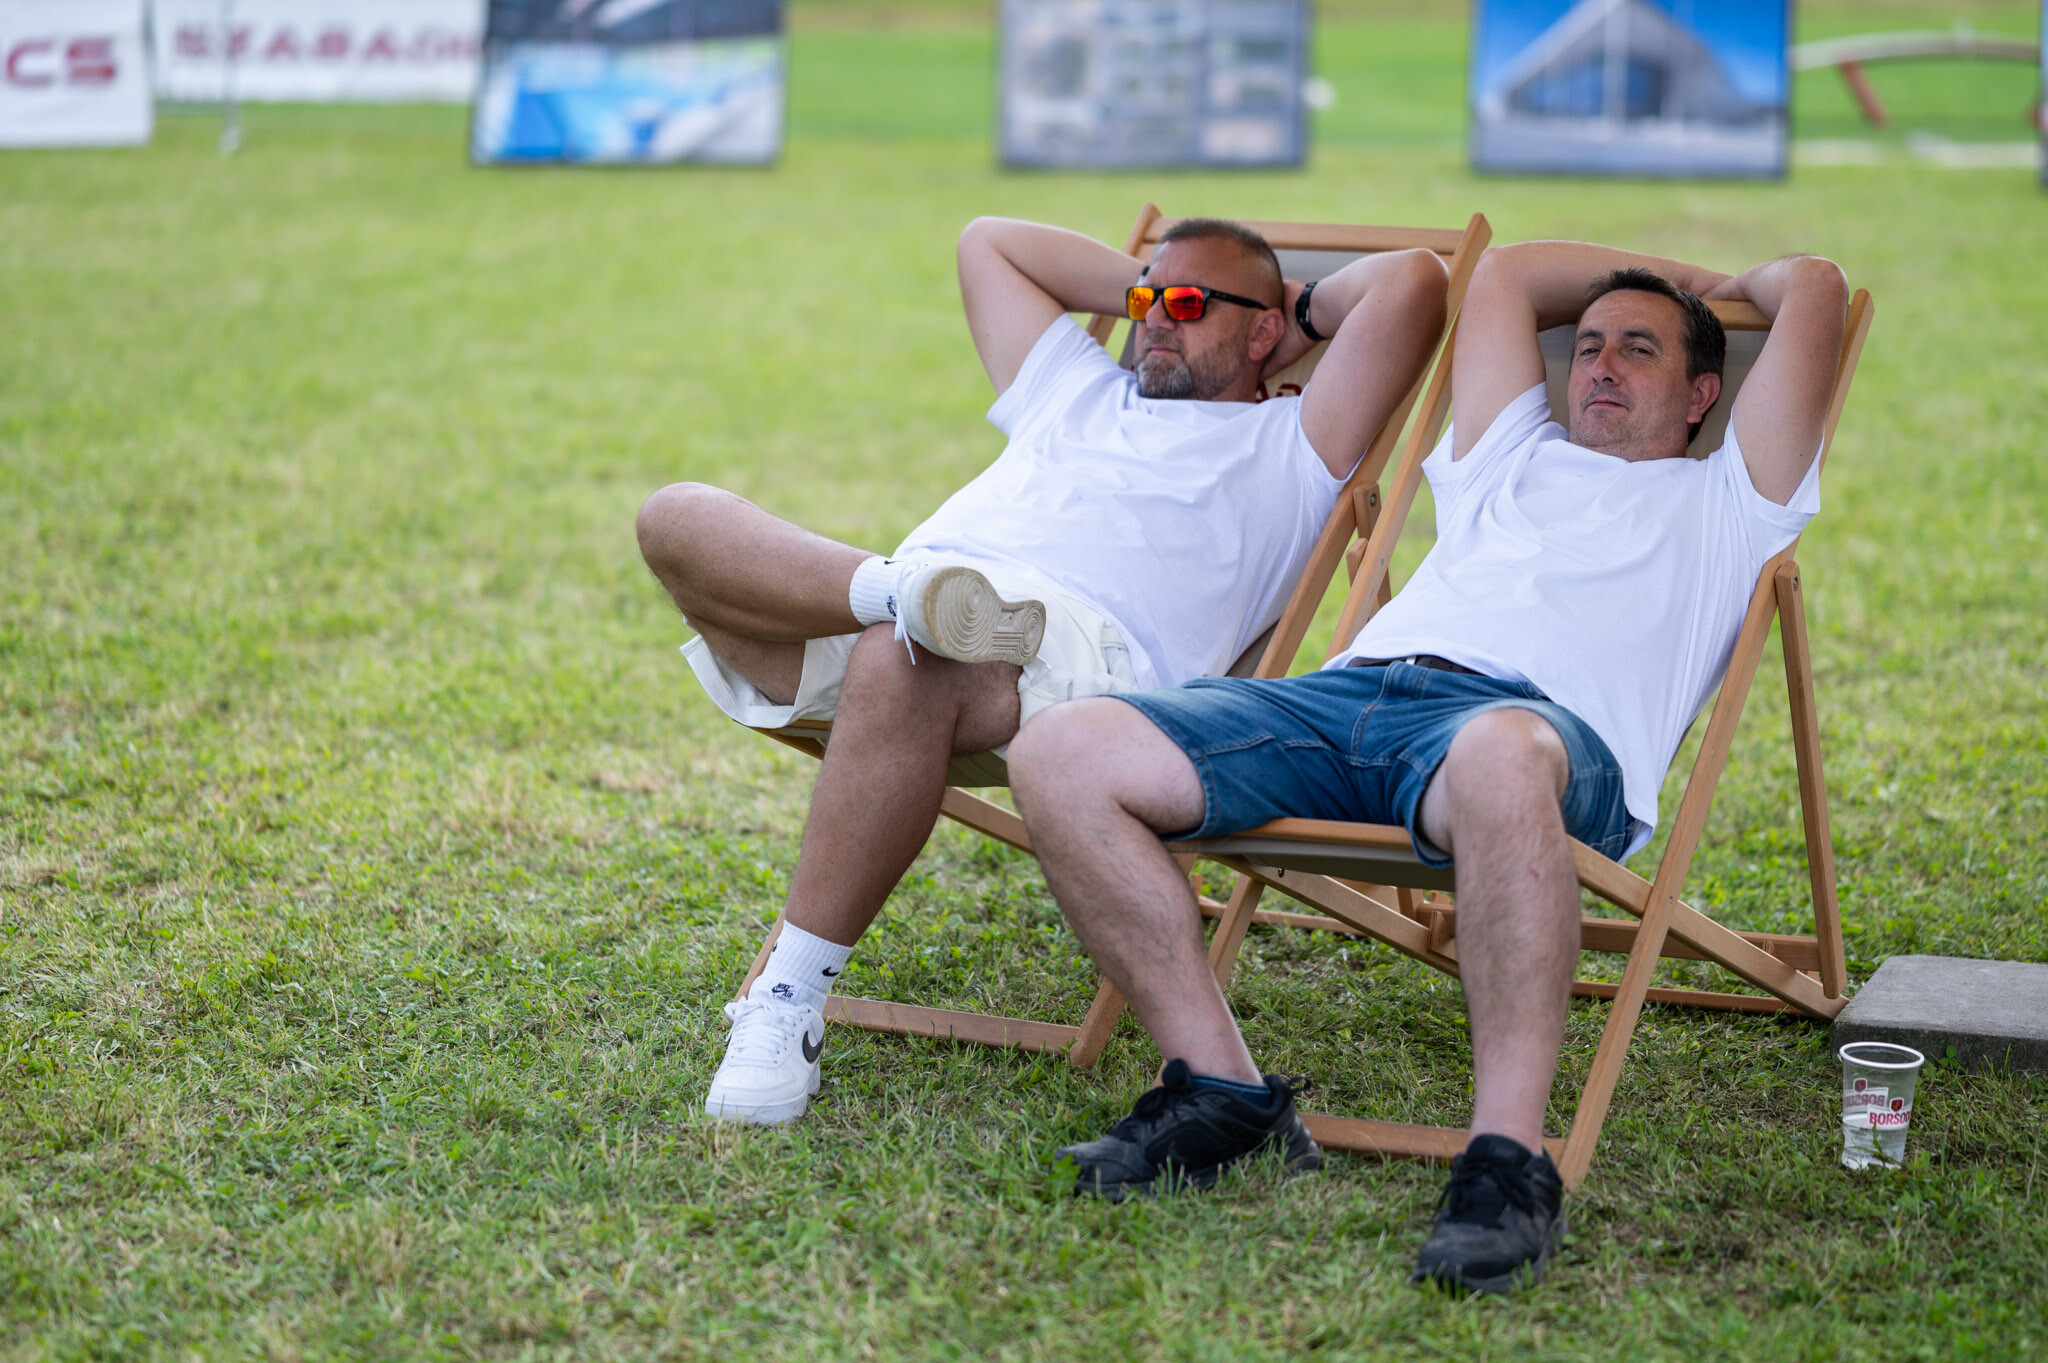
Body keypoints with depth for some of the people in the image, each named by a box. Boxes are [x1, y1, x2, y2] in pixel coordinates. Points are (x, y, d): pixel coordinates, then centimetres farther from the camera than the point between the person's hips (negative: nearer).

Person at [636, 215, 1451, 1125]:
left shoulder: (1289, 447, 23)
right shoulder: (1075, 390, 41)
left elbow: (1413, 280, 13)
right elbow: (987, 239, 52)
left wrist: (1306, 311, 30)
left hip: (1086, 644, -6)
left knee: (899, 665, -41)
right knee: (677, 518, -16)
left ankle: (791, 1001, -37)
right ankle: (891, 588, -42)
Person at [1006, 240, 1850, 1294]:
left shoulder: (1725, 503, 28)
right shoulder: (1512, 459, 39)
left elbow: (1814, 287, 25)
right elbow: (1506, 273, 49)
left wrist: (1730, 286, 45)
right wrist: (1674, 277, 57)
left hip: (1540, 716, -5)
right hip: (1346, 691, 5)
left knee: (1501, 757, -45)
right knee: (1059, 752, -18)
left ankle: (1509, 1159, -38)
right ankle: (1221, 1091, -12)